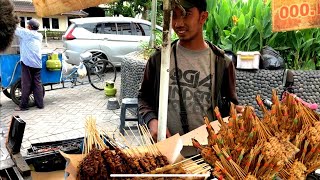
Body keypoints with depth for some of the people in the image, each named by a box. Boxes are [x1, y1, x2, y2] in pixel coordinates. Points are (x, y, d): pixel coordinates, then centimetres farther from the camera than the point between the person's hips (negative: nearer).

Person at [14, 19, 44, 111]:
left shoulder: (26, 33, -4)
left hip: (27, 62, -6)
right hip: (37, 63, 6)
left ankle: (23, 105, 2)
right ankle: (40, 103, 8)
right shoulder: (39, 35, 14)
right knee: (37, 83, 7)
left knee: (26, 84, -3)